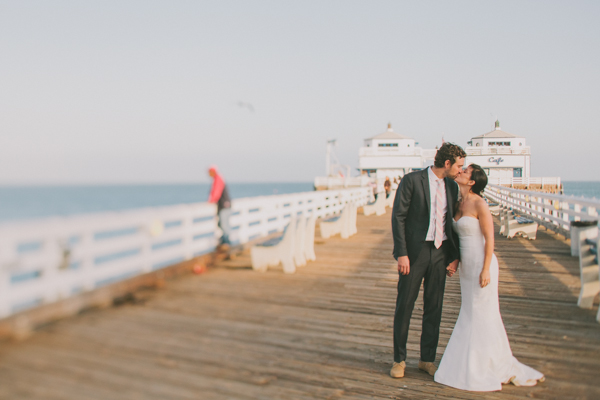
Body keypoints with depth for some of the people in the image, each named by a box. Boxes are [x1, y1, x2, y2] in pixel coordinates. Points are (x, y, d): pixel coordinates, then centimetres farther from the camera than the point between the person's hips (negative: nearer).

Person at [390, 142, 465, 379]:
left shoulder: (452, 187, 10)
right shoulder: (411, 181, -8)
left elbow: (453, 222, 15)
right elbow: (398, 217, -10)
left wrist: (455, 256, 9)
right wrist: (401, 253, -16)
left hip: (440, 253, 5)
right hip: (414, 252, -5)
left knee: (434, 307, 9)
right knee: (404, 306, 2)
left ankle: (427, 359, 23)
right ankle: (399, 359, 16)